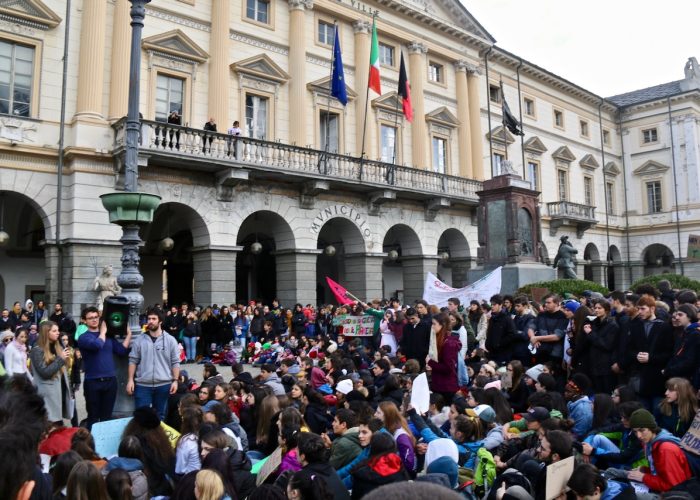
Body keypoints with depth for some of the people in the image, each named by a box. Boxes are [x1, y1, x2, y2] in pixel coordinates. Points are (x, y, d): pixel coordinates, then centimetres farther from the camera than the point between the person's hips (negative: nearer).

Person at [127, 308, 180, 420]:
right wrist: (130, 380, -2)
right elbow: (133, 361, 4)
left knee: (160, 415, 13)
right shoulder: (139, 340, 3)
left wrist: (175, 380, -6)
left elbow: (175, 362, 0)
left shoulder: (170, 340, 0)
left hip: (163, 384, 0)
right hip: (142, 385, 0)